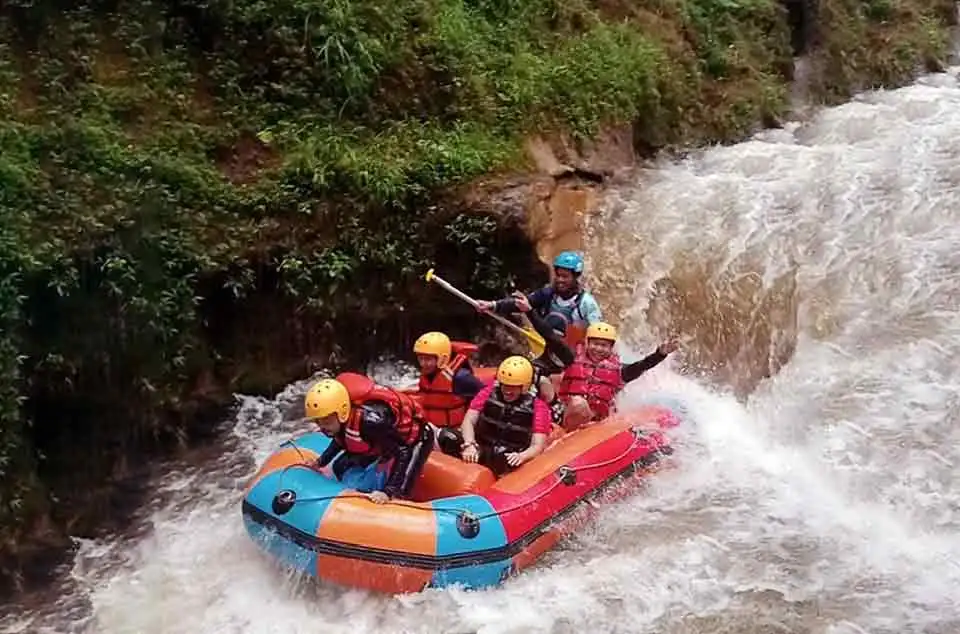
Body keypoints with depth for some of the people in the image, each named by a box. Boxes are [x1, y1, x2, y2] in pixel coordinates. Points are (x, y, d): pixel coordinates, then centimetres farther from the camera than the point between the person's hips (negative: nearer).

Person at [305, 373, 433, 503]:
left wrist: (388, 492, -43)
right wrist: (321, 462, 10)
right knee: (340, 467, 12)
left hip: (415, 435, -8)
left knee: (396, 493, -23)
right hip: (383, 438, 8)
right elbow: (341, 439, 9)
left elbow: (404, 452, -37)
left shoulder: (368, 419, -42)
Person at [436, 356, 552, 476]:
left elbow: (537, 446, -8)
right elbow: (469, 421, -2)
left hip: (508, 457, -3)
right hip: (481, 449, 3)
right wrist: (470, 444, -24)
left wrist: (521, 456, -32)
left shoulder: (536, 406, -3)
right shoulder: (489, 392, 3)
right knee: (446, 436, -25)